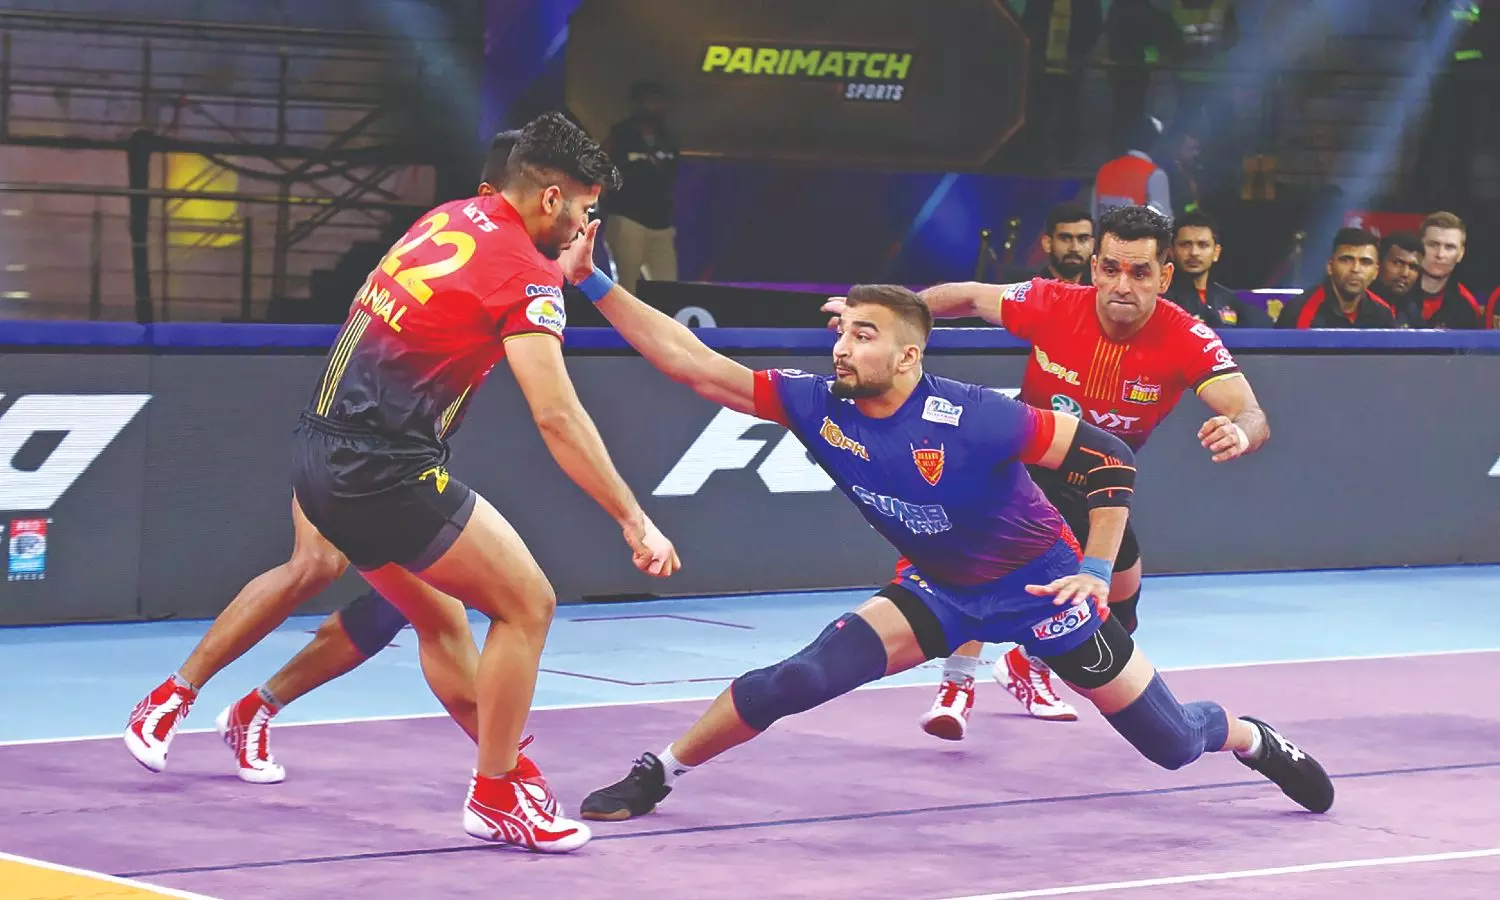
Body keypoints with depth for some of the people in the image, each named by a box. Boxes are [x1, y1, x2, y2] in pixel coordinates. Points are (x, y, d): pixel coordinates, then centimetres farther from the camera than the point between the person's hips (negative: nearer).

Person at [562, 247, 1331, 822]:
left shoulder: (969, 418, -31)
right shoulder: (816, 406, -18)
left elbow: (1108, 457, -23)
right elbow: (690, 361, -20)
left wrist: (1098, 571, -23)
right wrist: (598, 285, -28)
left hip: (1039, 589, -3)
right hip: (938, 590, 3)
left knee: (1172, 745, 5)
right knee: (801, 677, -19)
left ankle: (1252, 739, 40)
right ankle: (657, 775, -5)